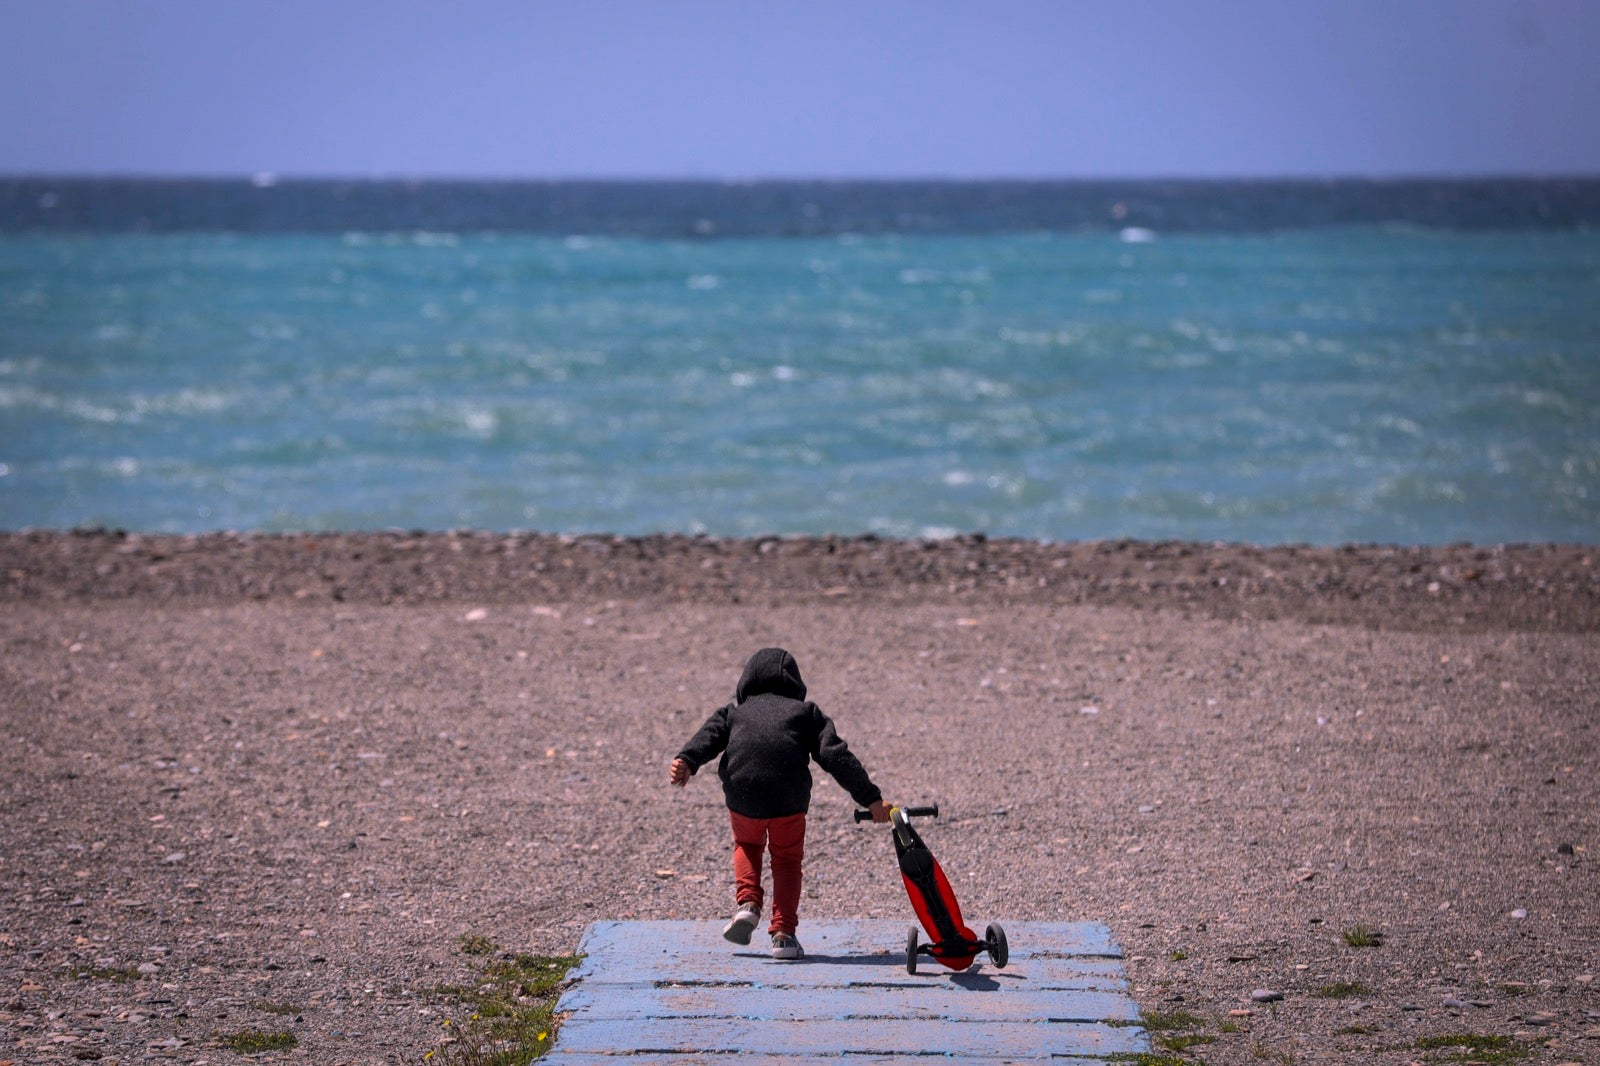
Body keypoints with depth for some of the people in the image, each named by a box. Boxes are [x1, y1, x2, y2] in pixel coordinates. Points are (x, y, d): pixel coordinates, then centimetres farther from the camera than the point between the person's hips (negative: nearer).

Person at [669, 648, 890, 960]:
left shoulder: (735, 711, 24)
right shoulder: (805, 711, 21)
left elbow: (708, 736, 2)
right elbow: (834, 754, 10)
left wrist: (686, 762, -16)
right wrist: (870, 798, 6)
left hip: (742, 797, 1)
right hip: (789, 800, -1)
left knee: (747, 844, 32)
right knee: (787, 859, 22)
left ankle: (747, 903, 11)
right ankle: (783, 934, 11)